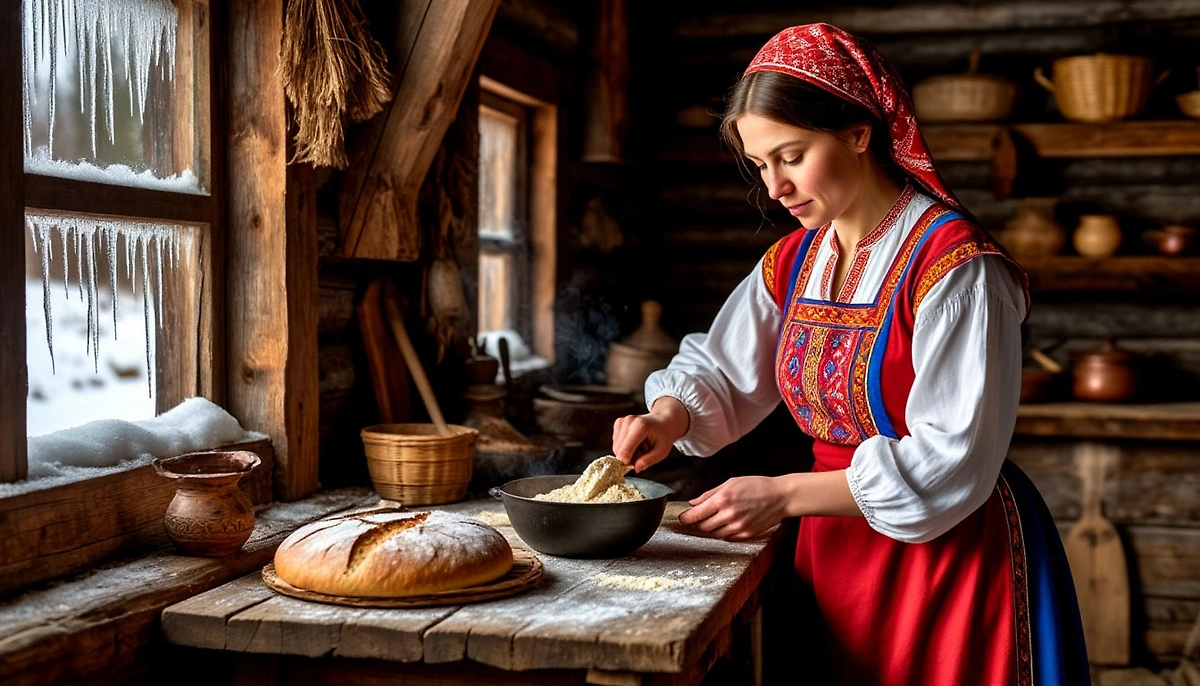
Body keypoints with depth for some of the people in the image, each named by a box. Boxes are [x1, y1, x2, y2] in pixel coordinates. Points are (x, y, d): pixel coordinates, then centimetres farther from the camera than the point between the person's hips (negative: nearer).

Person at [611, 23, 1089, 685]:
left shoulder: (954, 263, -19)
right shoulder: (792, 262, 5)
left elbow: (953, 463, -22)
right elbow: (721, 374, 13)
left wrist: (783, 495, -24)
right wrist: (669, 417, -10)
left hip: (953, 562, -6)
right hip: (834, 550, 6)